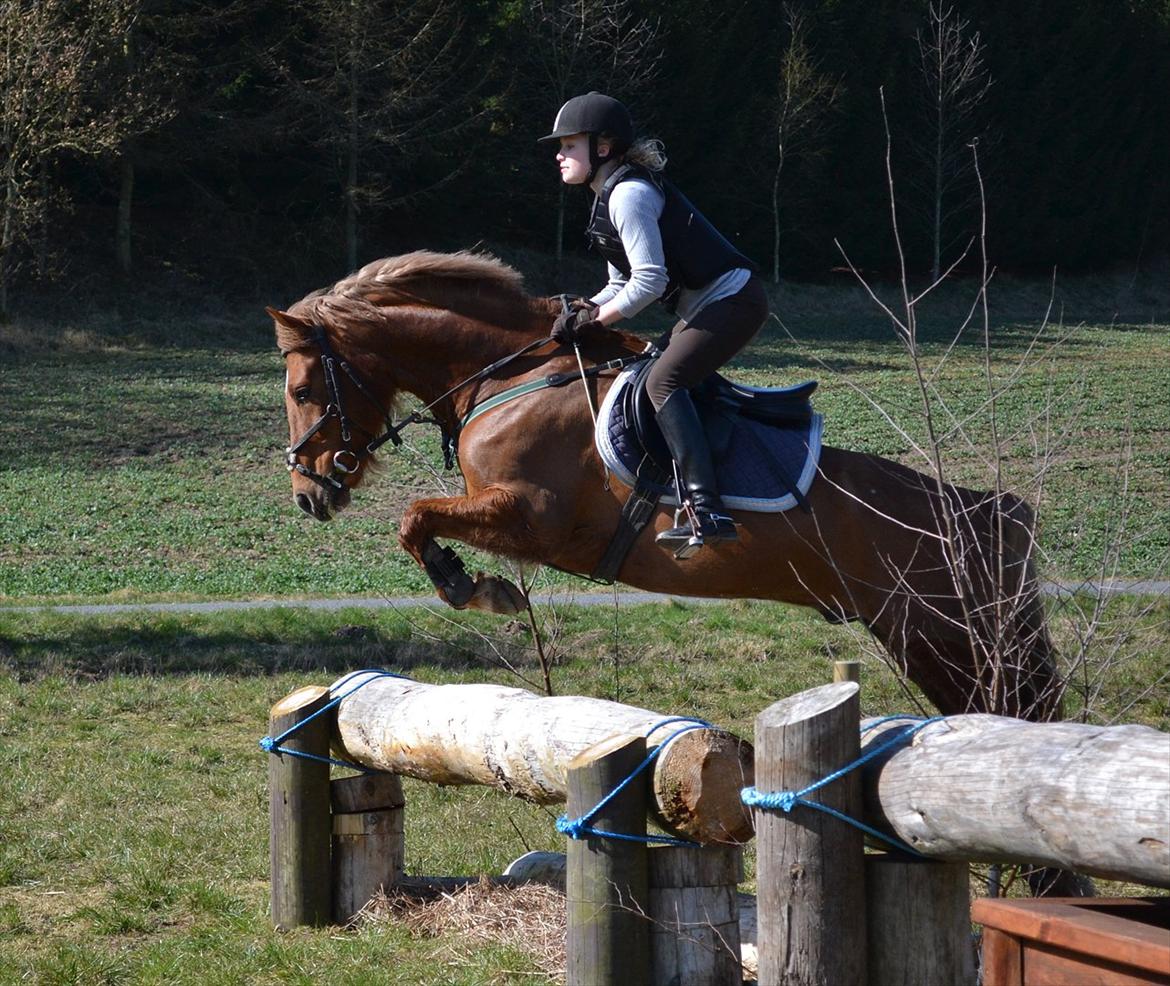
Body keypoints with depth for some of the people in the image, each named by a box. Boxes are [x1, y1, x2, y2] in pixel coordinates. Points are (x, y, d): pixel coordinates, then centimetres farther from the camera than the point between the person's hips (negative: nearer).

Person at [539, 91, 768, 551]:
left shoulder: (629, 194, -15)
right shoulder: (612, 197, 17)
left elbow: (650, 281, -22)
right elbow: (622, 284, 20)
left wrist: (595, 320, -11)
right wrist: (584, 310, 1)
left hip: (732, 299, -11)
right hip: (703, 307, 11)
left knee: (663, 380, -23)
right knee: (667, 379, 15)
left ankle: (707, 509, -34)